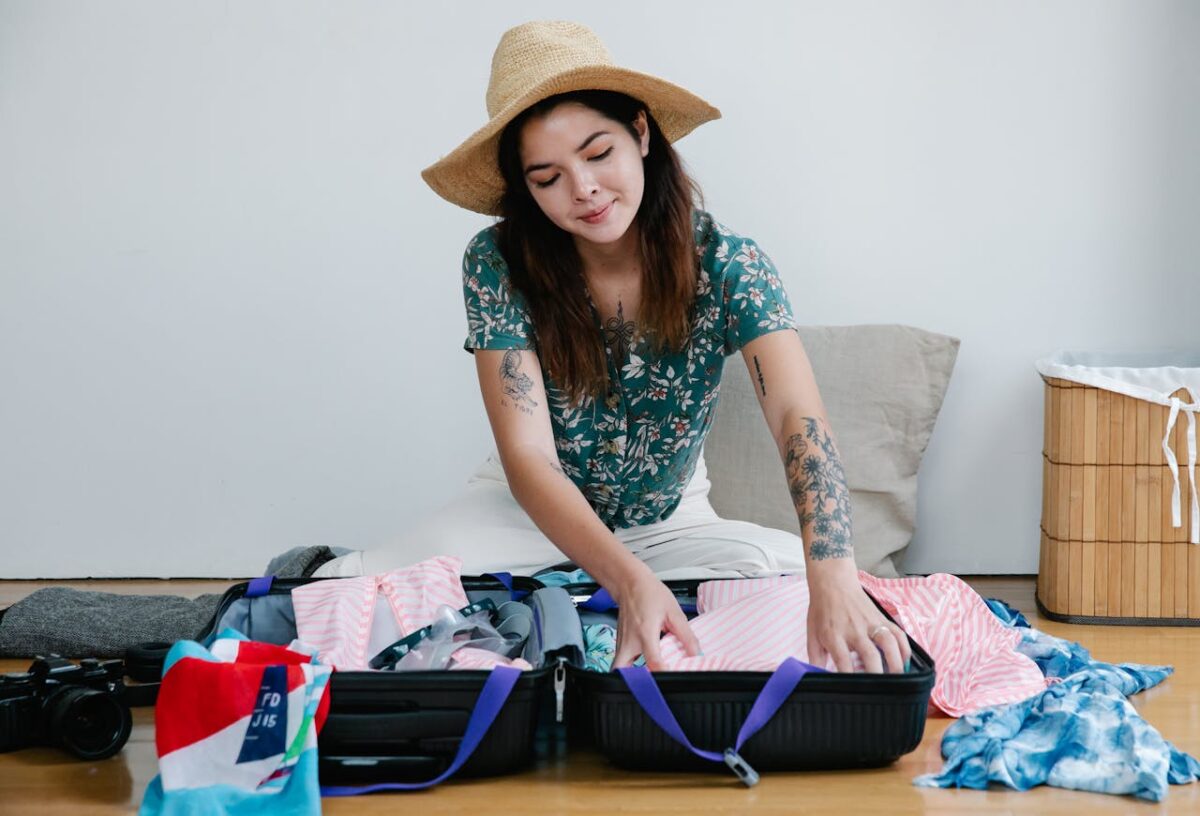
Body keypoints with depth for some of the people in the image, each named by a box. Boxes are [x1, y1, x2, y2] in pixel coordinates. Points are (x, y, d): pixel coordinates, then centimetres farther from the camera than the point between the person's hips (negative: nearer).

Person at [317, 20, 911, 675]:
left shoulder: (726, 265, -19)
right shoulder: (498, 265, -21)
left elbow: (799, 421, -32)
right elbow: (528, 458, -28)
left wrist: (834, 580, -53)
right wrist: (632, 583, -47)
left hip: (668, 522, 3)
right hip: (529, 514, -2)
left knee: (795, 567, -30)